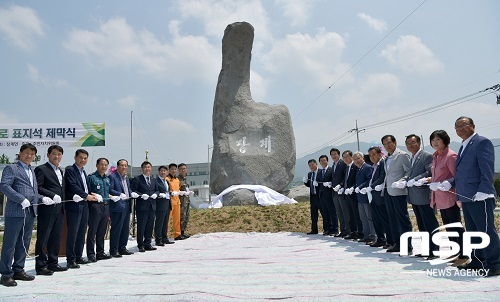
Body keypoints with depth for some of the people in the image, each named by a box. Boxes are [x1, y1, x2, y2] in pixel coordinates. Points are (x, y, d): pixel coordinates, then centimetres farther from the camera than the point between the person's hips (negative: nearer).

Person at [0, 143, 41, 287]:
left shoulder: (32, 170, 21)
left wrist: (42, 198, 6)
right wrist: (21, 199, -19)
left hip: (30, 212, 7)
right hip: (15, 212, -7)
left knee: (24, 243, 12)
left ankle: (18, 270, 23)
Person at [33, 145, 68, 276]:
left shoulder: (61, 171, 20)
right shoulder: (41, 169, -5)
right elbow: (37, 187, -14)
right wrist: (52, 196, -20)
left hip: (59, 210, 8)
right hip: (47, 210, -8)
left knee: (56, 238, 12)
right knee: (43, 239, 0)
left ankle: (53, 263, 21)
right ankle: (40, 266, 7)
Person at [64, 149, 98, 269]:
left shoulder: (83, 171, 19)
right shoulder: (70, 170, -7)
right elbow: (73, 187, -17)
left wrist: (91, 195, 6)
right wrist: (86, 196, -16)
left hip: (84, 205, 8)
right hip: (74, 206, -8)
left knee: (81, 233, 12)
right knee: (72, 233, -4)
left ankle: (78, 257, 22)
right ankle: (71, 260, 3)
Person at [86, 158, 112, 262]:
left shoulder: (107, 179, 18)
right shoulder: (91, 177, -2)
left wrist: (110, 196, 10)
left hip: (105, 206, 6)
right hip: (95, 206, -6)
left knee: (102, 231, 11)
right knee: (92, 230, -3)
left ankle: (100, 252, 19)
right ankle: (91, 254, 3)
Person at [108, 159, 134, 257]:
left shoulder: (126, 177, 20)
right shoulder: (112, 177, -6)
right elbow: (110, 189, -16)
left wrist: (131, 194, 7)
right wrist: (120, 194, -26)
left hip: (126, 205, 8)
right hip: (117, 206, -8)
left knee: (126, 228, 13)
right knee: (116, 228, -5)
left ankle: (122, 248, 23)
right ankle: (114, 250, 3)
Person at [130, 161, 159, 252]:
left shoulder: (154, 179, 16)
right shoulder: (137, 179, -3)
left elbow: (157, 190, 19)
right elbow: (133, 191, -8)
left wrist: (155, 194, -2)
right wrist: (141, 195, -20)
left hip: (152, 206, 6)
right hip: (142, 206, -6)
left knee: (150, 226, 11)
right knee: (141, 226, 0)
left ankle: (147, 244, 20)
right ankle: (141, 245, 10)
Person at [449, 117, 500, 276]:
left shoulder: (482, 142, -7)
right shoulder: (464, 147, 19)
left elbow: (487, 169, -16)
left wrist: (483, 191, -23)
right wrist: (450, 183, 8)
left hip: (480, 197, -9)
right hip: (467, 197, 9)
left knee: (487, 230, -3)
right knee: (472, 231, 14)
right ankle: (477, 261, 24)